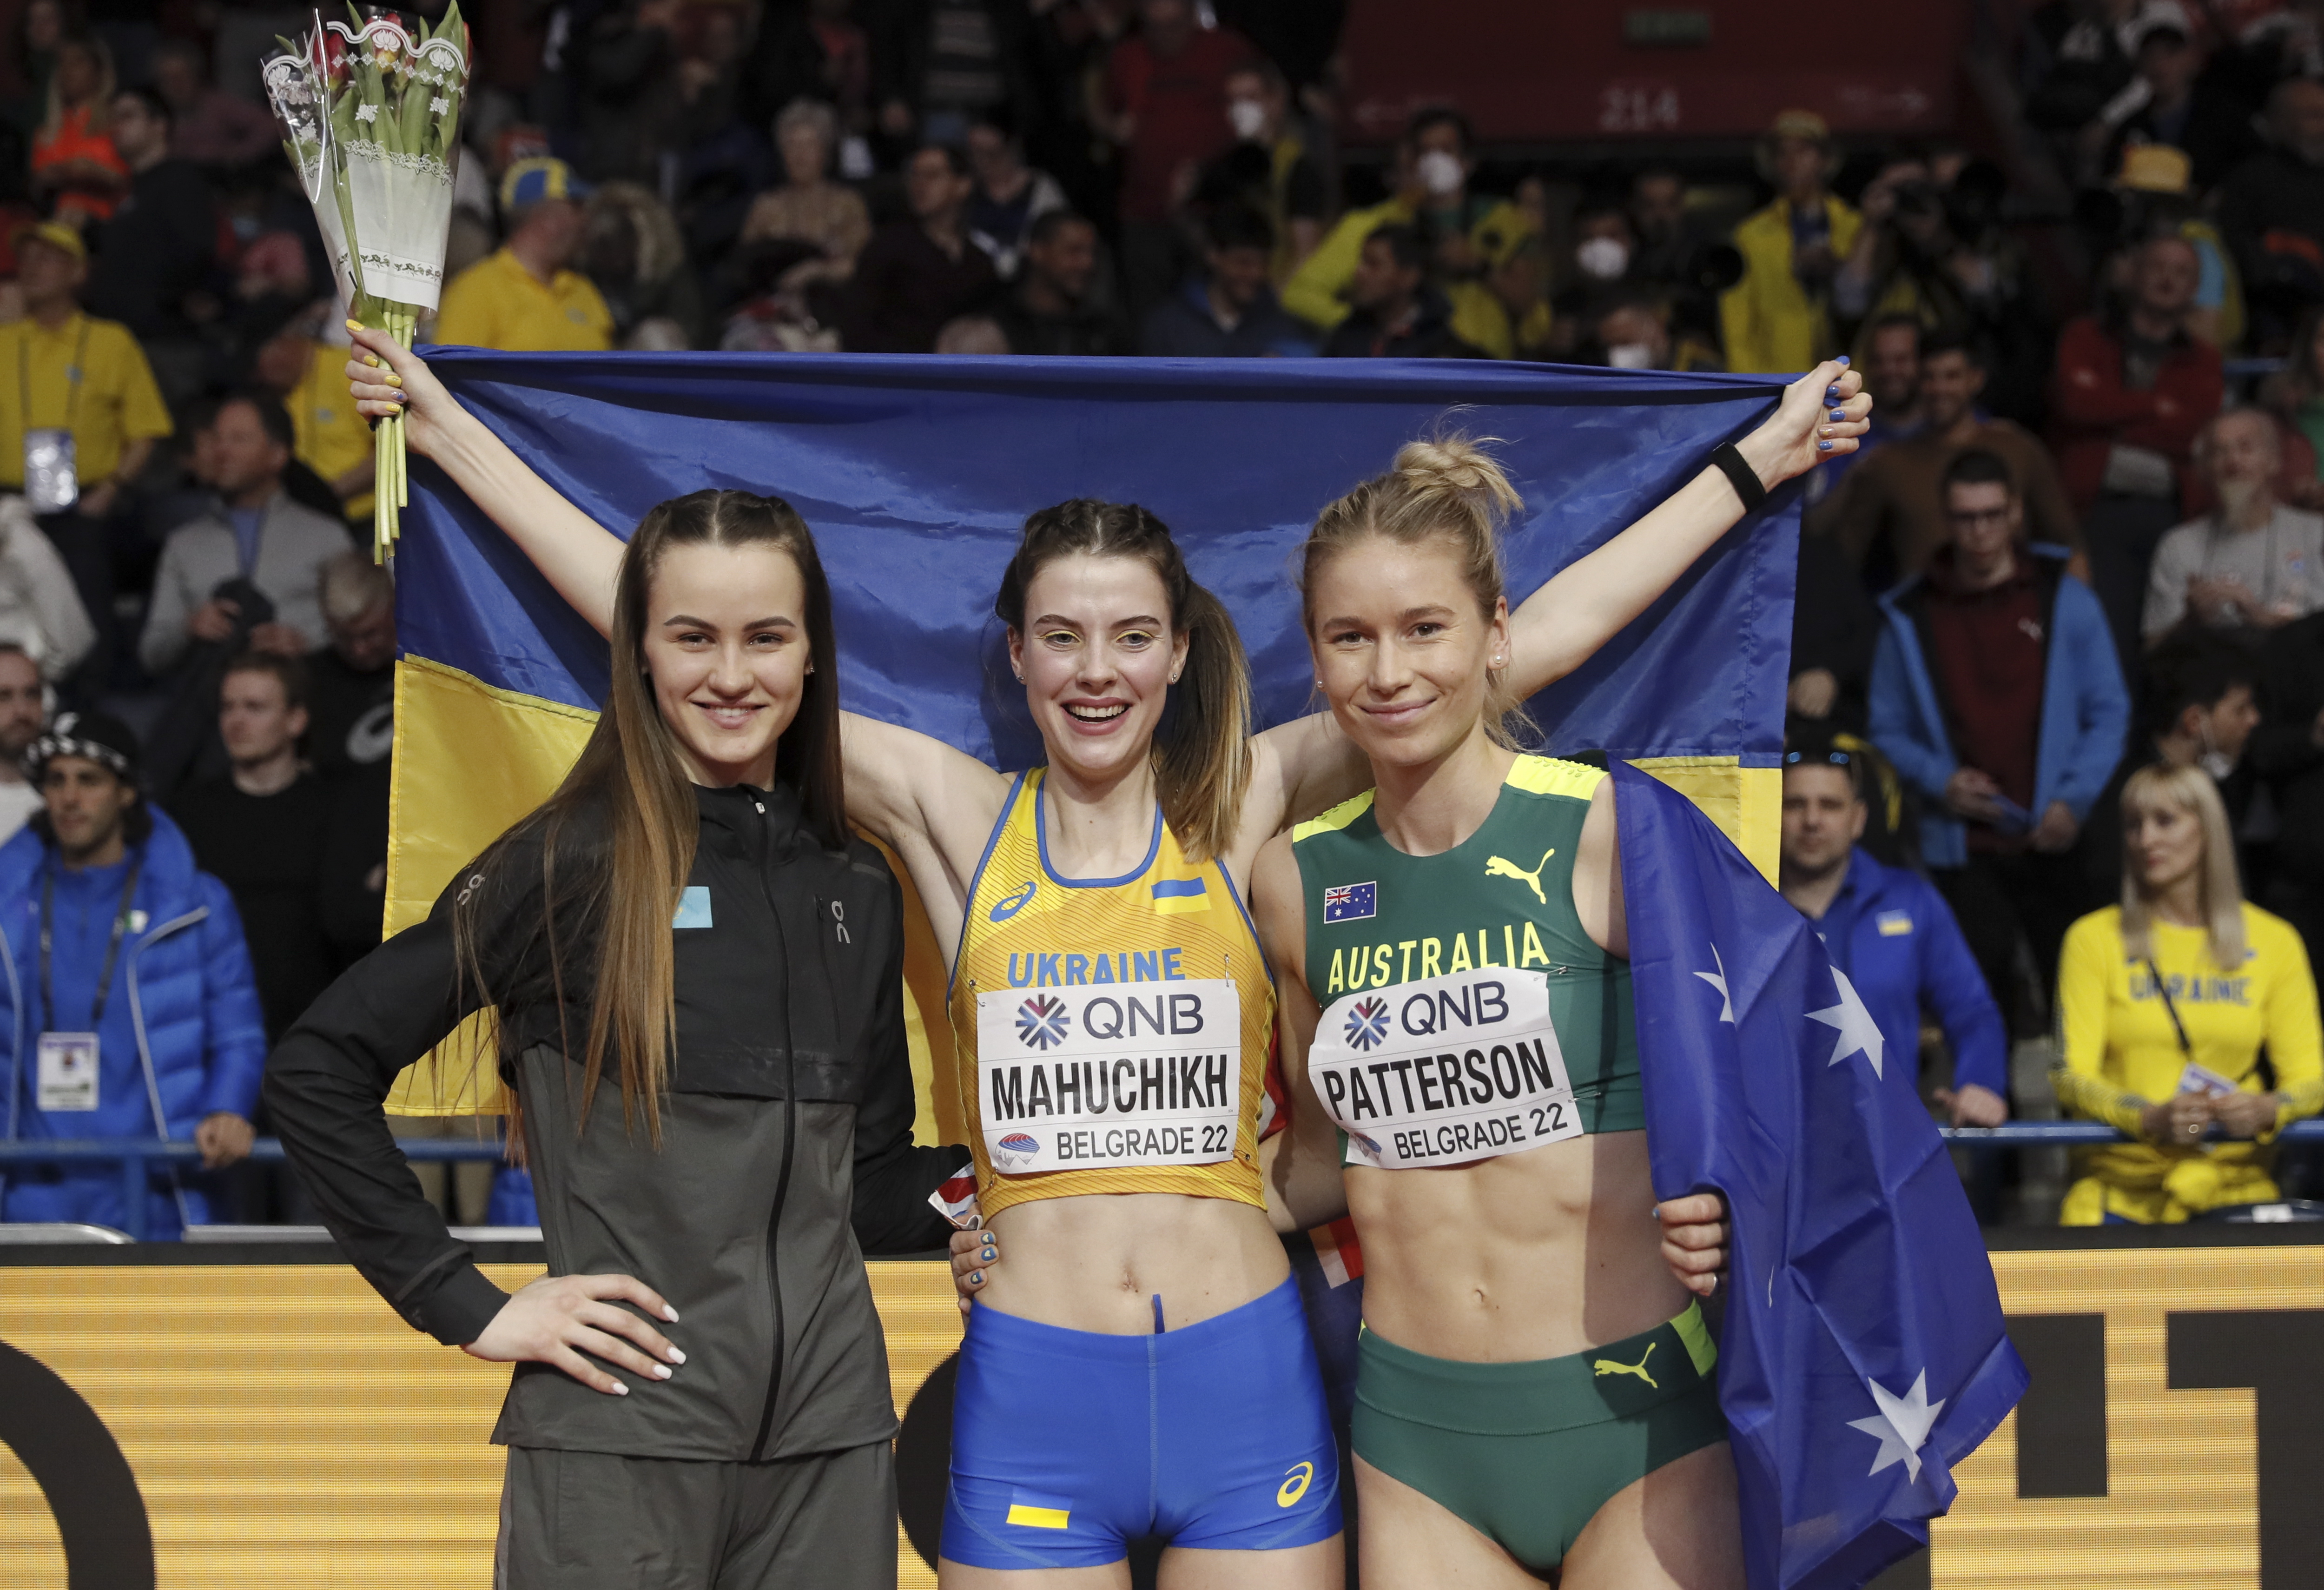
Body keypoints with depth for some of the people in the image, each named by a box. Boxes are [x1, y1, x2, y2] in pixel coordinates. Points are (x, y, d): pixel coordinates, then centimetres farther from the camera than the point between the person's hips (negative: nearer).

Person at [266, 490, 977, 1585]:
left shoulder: (859, 891, 13)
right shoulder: (574, 864, -4)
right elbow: (316, 1071, -6)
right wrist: (466, 1307, -8)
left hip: (830, 1430, 5)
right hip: (620, 1435, -5)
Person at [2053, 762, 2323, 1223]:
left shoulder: (2273, 941, 11)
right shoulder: (2095, 938, 7)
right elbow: (2072, 1075, -1)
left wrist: (2268, 1109, -14)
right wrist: (2152, 1119, -20)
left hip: (2237, 1184, 1)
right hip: (2120, 1190, -1)